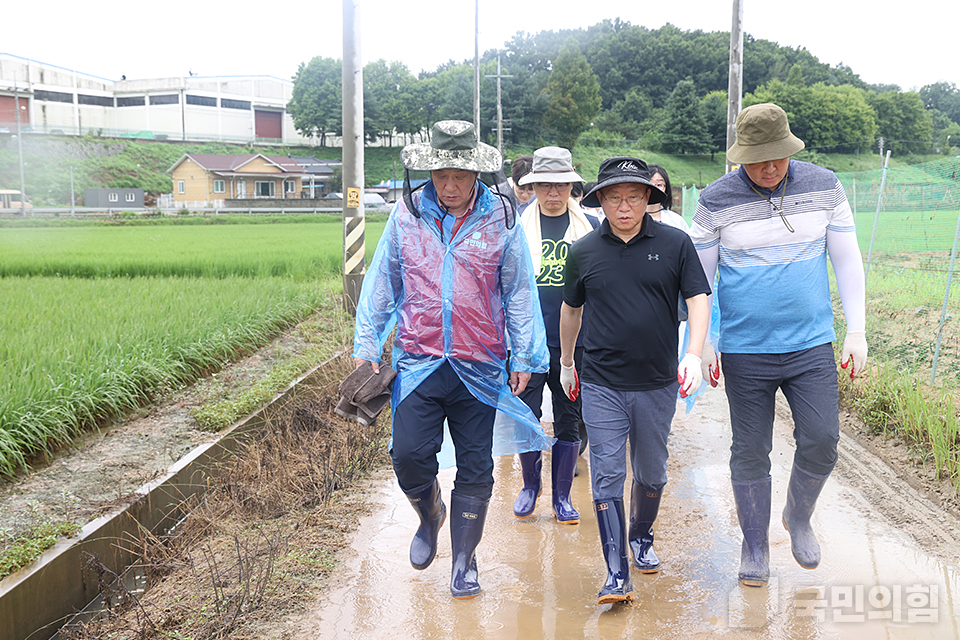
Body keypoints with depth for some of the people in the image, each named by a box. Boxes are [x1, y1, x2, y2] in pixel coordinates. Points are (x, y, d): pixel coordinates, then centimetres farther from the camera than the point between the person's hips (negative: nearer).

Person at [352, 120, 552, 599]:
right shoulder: (406, 214, 3)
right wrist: (366, 346, 7)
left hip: (480, 366, 0)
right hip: (419, 360, 1)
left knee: (475, 469, 6)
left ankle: (464, 559, 24)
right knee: (408, 455, -8)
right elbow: (381, 284, 10)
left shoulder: (500, 219, 0)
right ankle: (430, 516, 25)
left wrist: (525, 356, 3)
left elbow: (519, 291, 6)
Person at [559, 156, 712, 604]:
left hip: (658, 384, 1)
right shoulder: (584, 252, 1)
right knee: (607, 476, -4)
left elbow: (698, 299, -1)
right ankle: (617, 574, 1)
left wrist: (693, 354, -17)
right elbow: (571, 309, 15)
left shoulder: (675, 244, -2)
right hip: (601, 385, 0)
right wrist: (566, 363, 23)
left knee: (652, 474, 16)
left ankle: (642, 538, 41)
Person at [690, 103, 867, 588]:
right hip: (745, 351, -1)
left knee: (821, 441, -3)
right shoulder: (717, 200, -5)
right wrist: (702, 343, -2)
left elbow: (847, 261, 7)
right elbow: (699, 275, 2)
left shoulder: (823, 187, 1)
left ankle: (799, 518, 27)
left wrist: (856, 332, 2)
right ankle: (755, 545, 24)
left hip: (812, 346, 2)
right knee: (751, 452, 5)